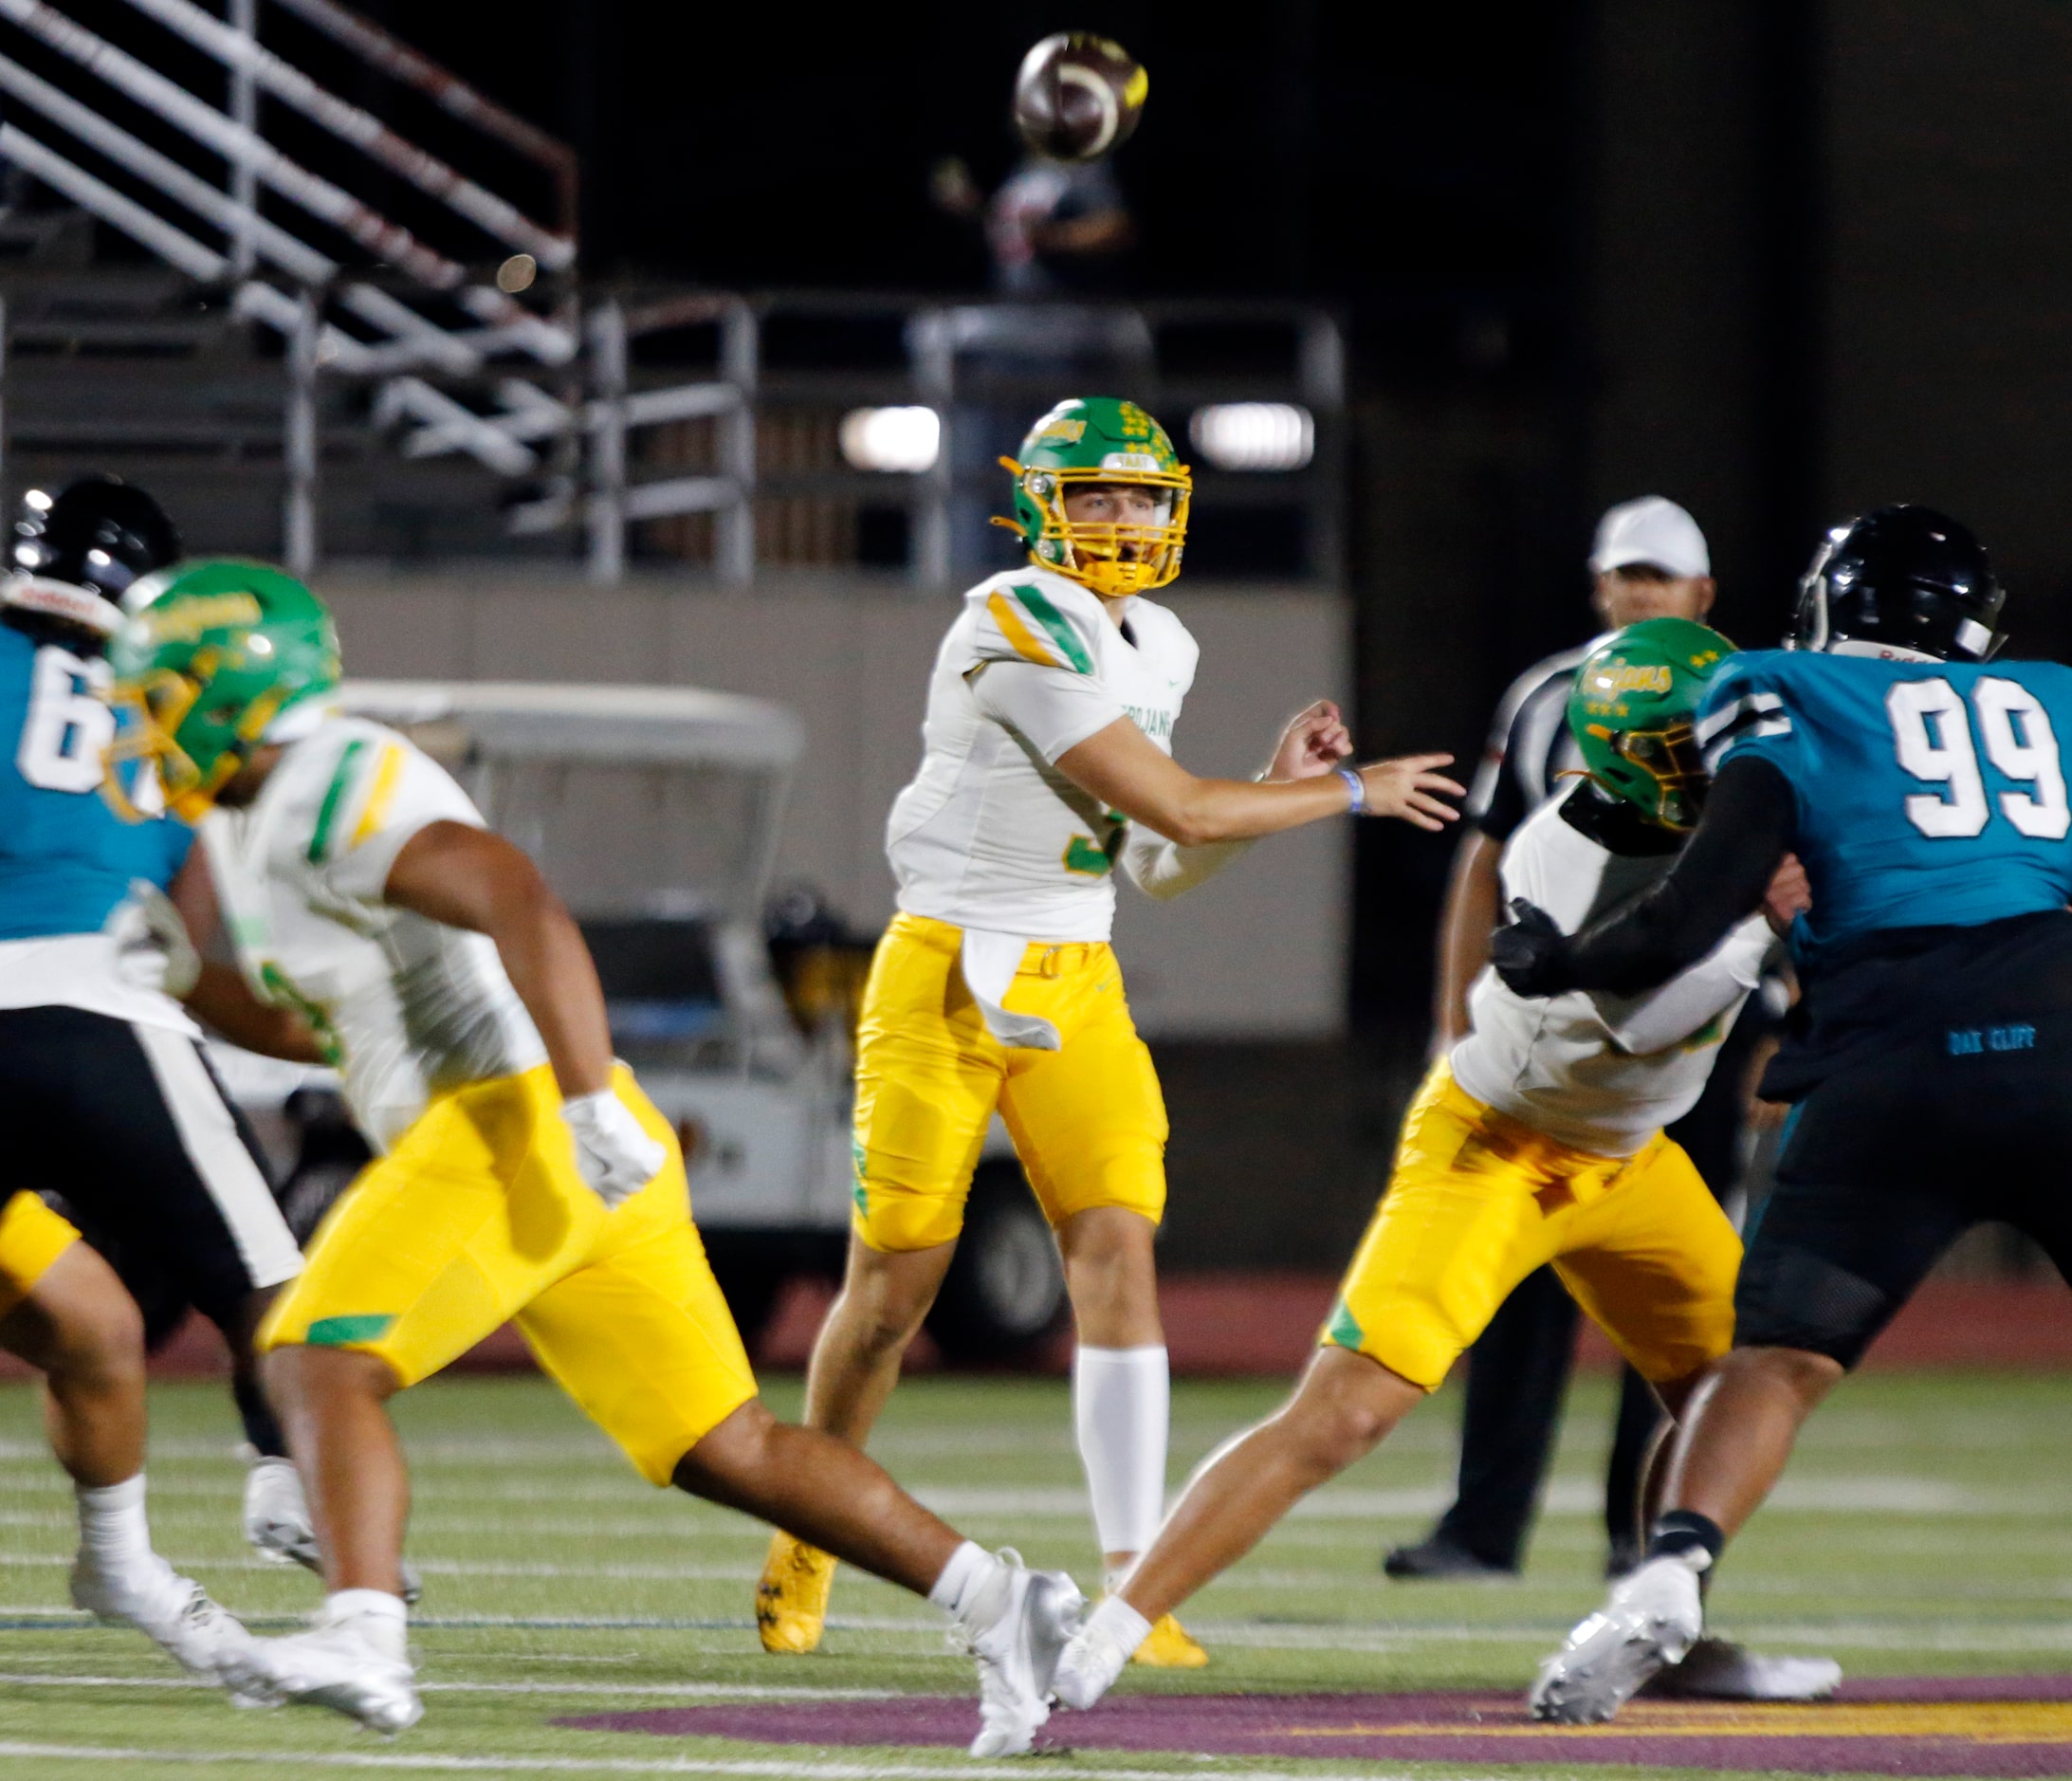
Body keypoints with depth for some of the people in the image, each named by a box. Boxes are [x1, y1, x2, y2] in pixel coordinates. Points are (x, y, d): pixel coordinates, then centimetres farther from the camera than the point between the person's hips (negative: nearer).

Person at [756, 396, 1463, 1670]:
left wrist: (1281, 782, 1)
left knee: (1119, 1256, -10)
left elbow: (1165, 867, 15)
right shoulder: (1025, 633, -18)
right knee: (892, 1290, 2)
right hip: (949, 982, -6)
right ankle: (807, 1543, 25)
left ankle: (1135, 1582, -12)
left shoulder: (1157, 650, 10)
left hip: (1076, 989, 6)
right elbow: (1177, 811, -19)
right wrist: (1352, 793, -7)